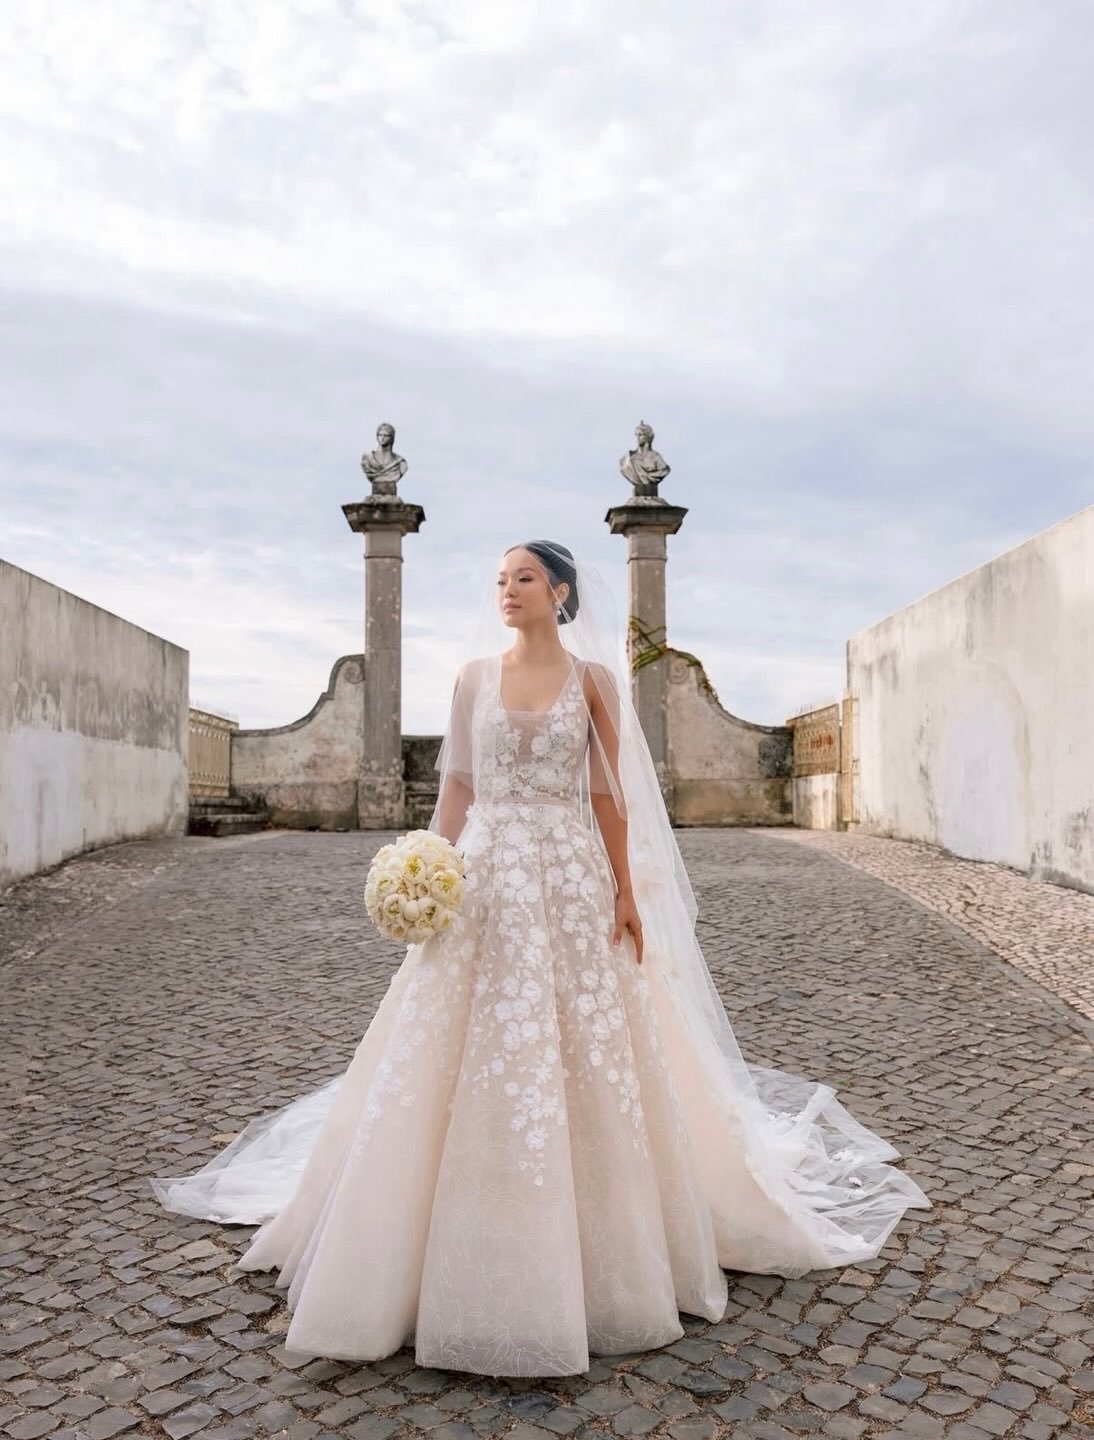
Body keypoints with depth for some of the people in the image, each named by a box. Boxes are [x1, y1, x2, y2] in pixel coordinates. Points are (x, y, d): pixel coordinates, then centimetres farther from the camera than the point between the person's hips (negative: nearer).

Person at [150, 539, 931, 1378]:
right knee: (469, 1060, 3)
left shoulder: (591, 677, 2)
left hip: (570, 878, -2)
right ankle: (475, 1254, 19)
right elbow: (456, 783, 7)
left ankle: (591, 1247, 22)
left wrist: (625, 891, -3)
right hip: (485, 877, 2)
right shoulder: (475, 674, 8)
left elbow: (609, 793, 1)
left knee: (582, 1060, 4)